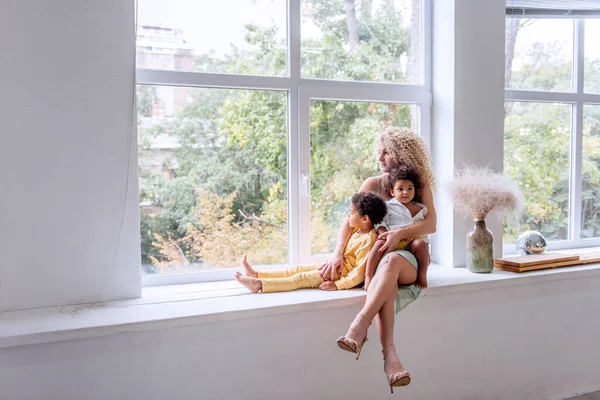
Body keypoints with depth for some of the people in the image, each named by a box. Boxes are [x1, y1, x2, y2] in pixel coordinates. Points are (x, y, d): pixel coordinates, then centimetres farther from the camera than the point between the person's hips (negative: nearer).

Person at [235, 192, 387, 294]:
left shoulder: (368, 240, -25)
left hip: (344, 274, -9)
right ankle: (257, 275, 8)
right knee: (298, 269, 6)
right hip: (338, 265, 9)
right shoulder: (358, 230, 6)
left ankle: (259, 284, -16)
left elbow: (359, 273, -27)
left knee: (301, 278, -13)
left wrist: (337, 285, -27)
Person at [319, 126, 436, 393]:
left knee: (391, 261, -40)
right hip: (375, 255, 1)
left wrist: (400, 233, -27)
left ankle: (359, 327, -50)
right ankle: (390, 355, -53)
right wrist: (338, 253, -15)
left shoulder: (420, 183, 6)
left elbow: (431, 224, -8)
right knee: (381, 280, -38)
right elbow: (350, 222, 3)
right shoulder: (373, 184, 9)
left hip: (409, 258, -1)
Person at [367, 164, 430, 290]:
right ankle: (368, 275, -29)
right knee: (380, 242, -34)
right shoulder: (388, 206, 11)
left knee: (420, 243, -31)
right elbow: (379, 223, 2)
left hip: (412, 241, 3)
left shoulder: (420, 209, 20)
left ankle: (422, 275, -17)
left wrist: (426, 251, 14)